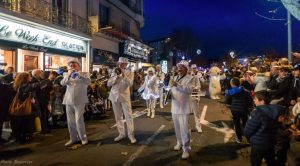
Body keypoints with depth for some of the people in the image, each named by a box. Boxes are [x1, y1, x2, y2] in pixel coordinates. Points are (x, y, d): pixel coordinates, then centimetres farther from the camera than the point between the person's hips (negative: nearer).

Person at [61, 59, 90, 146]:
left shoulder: (83, 74, 4)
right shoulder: (67, 75, 14)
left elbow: (88, 82, -16)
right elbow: (62, 83, -3)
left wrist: (79, 74, -26)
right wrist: (68, 75, -19)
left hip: (79, 101, -4)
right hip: (69, 101, 4)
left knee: (79, 120, -9)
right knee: (70, 121, 8)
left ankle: (83, 138, 5)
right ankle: (73, 138, 21)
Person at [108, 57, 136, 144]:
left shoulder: (130, 72, 2)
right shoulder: (115, 72, 10)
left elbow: (130, 83, -15)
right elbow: (108, 84, 2)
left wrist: (123, 75, -25)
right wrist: (116, 76, -11)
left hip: (124, 96, -3)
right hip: (114, 96, 3)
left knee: (128, 116, -3)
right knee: (118, 116, 9)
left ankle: (131, 134, 6)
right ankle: (121, 134, 20)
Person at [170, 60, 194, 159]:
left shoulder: (189, 78, -7)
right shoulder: (175, 78, 14)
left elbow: (189, 90, -23)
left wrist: (177, 85, -30)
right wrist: (170, 92, -1)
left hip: (183, 107, -6)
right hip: (174, 107, 7)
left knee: (184, 129, -6)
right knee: (177, 128, 17)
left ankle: (186, 149, 5)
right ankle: (179, 143, 36)